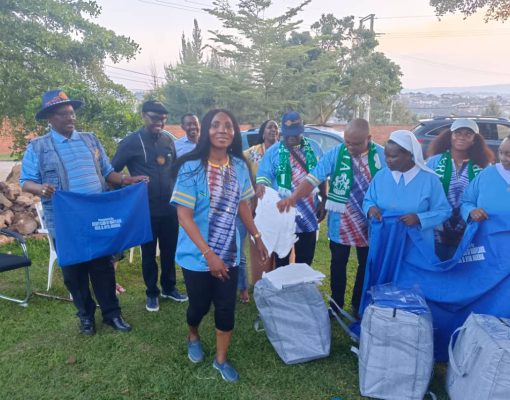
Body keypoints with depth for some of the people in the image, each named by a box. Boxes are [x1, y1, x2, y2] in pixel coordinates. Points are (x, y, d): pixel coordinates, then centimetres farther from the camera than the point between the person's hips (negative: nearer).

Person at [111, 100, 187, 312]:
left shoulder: (168, 139, 5)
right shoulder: (131, 141, -8)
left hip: (169, 207, 4)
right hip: (146, 209, -4)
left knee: (170, 250, 14)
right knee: (149, 253, 10)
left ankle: (169, 288, 32)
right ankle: (152, 293, 27)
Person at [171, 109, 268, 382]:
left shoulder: (239, 167, -2)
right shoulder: (191, 168, -16)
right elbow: (184, 216, -18)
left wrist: (257, 237, 12)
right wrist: (208, 254, -23)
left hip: (229, 255, 3)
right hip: (197, 255, -3)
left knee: (226, 308, 9)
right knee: (200, 305, 14)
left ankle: (221, 360, 33)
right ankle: (192, 337, 49)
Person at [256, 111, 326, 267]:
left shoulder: (314, 148, 6)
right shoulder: (273, 152, -2)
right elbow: (263, 177, -7)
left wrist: (324, 201, 6)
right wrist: (261, 187, -30)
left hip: (309, 216, 3)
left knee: (305, 263, 14)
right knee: (281, 263, 9)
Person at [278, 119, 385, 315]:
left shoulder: (381, 155, -8)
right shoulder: (335, 154, -11)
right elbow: (313, 178, -20)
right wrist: (293, 198, -34)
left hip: (369, 223, 1)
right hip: (340, 224, -1)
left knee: (366, 265, 16)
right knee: (338, 265, 12)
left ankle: (359, 306, 36)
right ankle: (336, 306, 31)